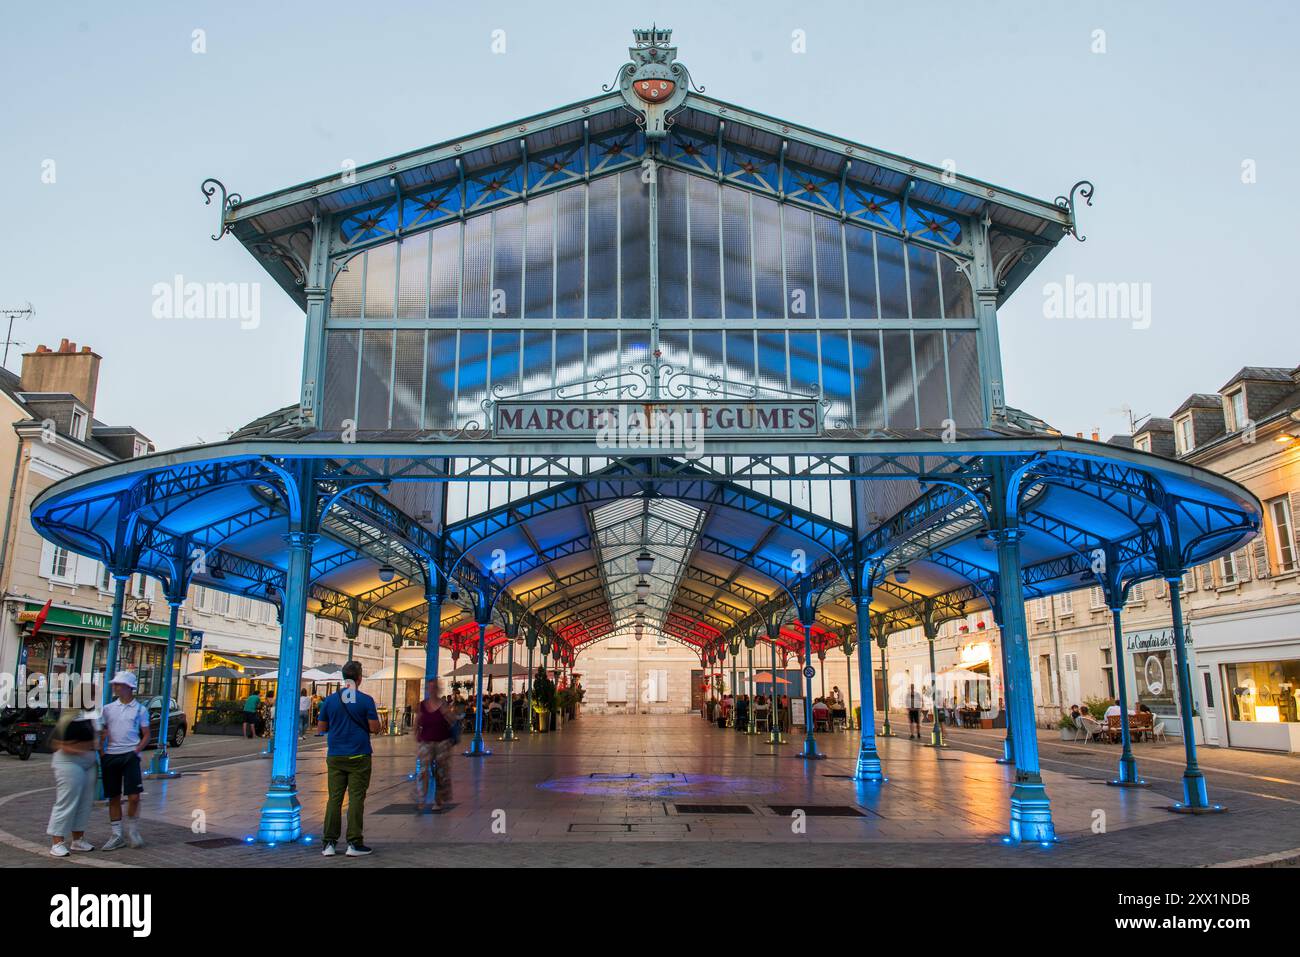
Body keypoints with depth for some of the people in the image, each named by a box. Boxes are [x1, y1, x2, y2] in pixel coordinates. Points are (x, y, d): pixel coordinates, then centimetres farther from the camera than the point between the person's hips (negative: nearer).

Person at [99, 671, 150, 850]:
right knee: (114, 797, 8)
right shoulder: (108, 708, 9)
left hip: (130, 756, -3)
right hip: (110, 755, 3)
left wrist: (136, 750, -9)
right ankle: (116, 835, 18)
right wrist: (100, 750, -2)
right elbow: (102, 733, 11)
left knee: (134, 796, -7)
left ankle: (133, 831, 11)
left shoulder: (140, 709, 3)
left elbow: (146, 735, 5)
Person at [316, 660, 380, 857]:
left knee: (334, 798, 7)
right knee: (356, 799, 1)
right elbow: (375, 728, -8)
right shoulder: (366, 700, -8)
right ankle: (354, 843, 3)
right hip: (359, 756, -3)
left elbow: (321, 728, 7)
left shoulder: (330, 700, 1)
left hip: (335, 757, 3)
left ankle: (330, 843, 8)